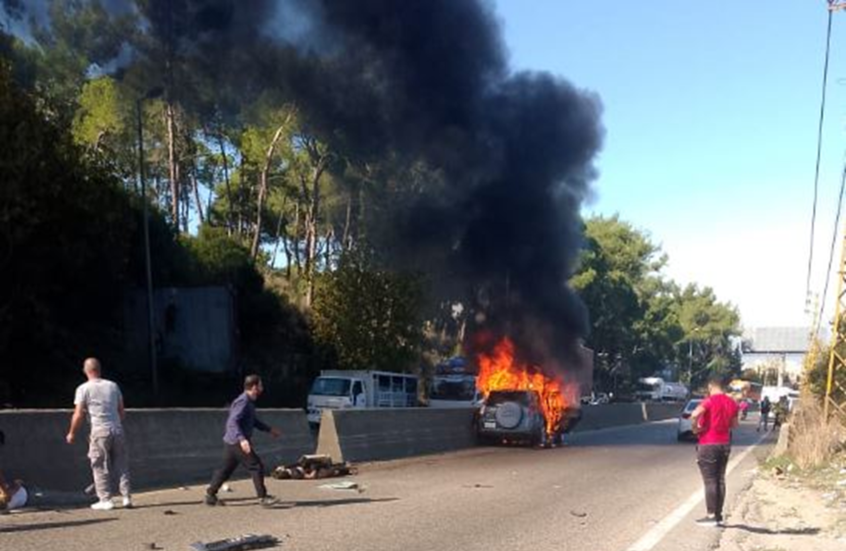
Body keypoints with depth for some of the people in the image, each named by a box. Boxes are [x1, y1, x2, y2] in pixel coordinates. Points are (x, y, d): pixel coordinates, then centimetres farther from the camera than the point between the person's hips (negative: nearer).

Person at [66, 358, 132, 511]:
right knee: (122, 465, 9)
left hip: (99, 431, -4)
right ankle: (126, 497, 8)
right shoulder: (113, 386, 11)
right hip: (117, 430, 4)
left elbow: (78, 415, -4)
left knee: (100, 467, 4)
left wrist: (72, 433, 8)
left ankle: (105, 500, 4)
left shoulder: (84, 389, -1)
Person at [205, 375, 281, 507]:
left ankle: (210, 495, 20)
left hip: (231, 442, 10)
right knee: (257, 466, -6)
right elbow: (232, 422, -26)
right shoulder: (243, 402, -18)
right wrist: (242, 439, -37)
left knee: (226, 469, 15)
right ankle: (262, 497, -2)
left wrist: (269, 430, 30)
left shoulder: (249, 402, 14)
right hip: (237, 442, -10)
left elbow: (253, 421, 29)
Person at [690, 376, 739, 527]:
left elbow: (695, 415, -29)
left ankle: (711, 516, -1)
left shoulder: (710, 401, -14)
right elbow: (734, 424, 17)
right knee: (720, 480, 12)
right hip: (725, 444, 6)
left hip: (708, 444, -6)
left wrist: (695, 427, -12)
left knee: (710, 481, -3)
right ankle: (719, 515, 16)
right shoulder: (731, 403, 7)